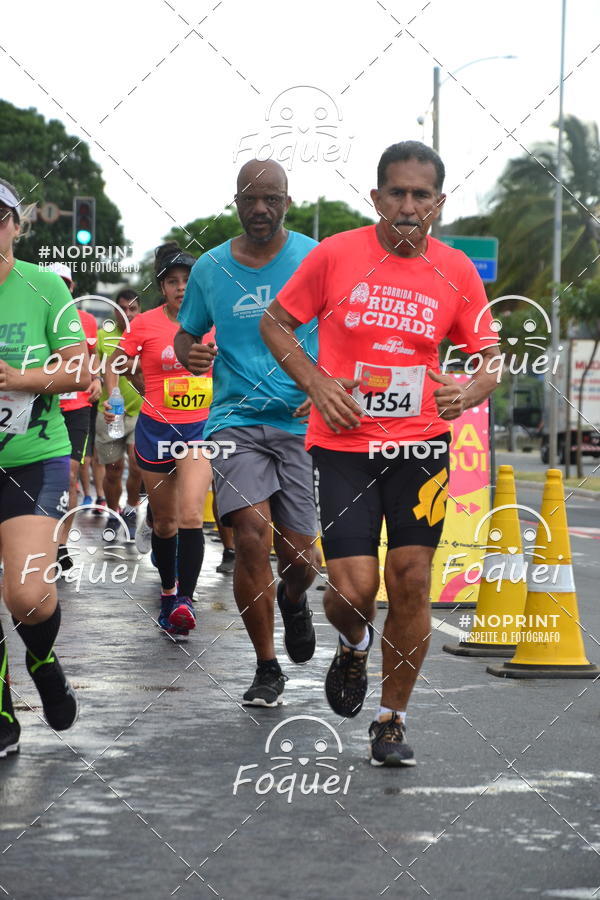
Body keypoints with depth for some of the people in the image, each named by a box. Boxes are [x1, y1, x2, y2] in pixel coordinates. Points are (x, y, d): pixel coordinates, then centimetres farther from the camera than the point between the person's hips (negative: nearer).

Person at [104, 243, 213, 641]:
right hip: (156, 429, 0)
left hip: (201, 427, 0)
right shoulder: (145, 324, -5)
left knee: (191, 514, -19)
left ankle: (185, 599, -23)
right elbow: (115, 365, 6)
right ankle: (169, 591, 33)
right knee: (165, 521, 11)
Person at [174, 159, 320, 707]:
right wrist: (190, 354, -6)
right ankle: (267, 667, -1)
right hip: (236, 420, 1)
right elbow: (186, 333, 18)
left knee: (298, 557, -2)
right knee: (253, 535, -18)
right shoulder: (210, 268, 6)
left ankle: (293, 601, 39)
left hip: (302, 422, 0)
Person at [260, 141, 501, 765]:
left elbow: (490, 356, 8)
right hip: (343, 444, -1)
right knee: (353, 588, -9)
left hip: (420, 444, 2)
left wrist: (471, 391, -14)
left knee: (412, 581, -1)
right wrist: (315, 382, -8)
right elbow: (275, 322, 6)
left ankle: (391, 720, 17)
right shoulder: (336, 256, -5)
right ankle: (354, 644, 30)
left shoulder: (456, 271, 0)